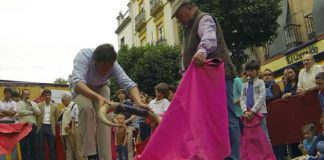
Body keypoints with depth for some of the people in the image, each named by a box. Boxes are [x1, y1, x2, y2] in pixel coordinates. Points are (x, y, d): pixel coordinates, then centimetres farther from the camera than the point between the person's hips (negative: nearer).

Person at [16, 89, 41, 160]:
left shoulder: (34, 103, 12)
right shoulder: (19, 103, 4)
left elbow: (38, 112, 0)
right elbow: (20, 112, -14)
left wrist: (31, 105, -8)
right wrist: (32, 112, -6)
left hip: (33, 126, 3)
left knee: (34, 145, 6)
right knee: (24, 146, 1)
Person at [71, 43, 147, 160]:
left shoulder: (112, 65, -31)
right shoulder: (83, 56, -41)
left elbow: (128, 83, -39)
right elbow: (77, 82, -55)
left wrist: (138, 102, -60)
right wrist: (98, 98, -72)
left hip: (100, 88, 3)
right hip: (82, 88, -2)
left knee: (105, 114, -18)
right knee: (87, 108, -31)